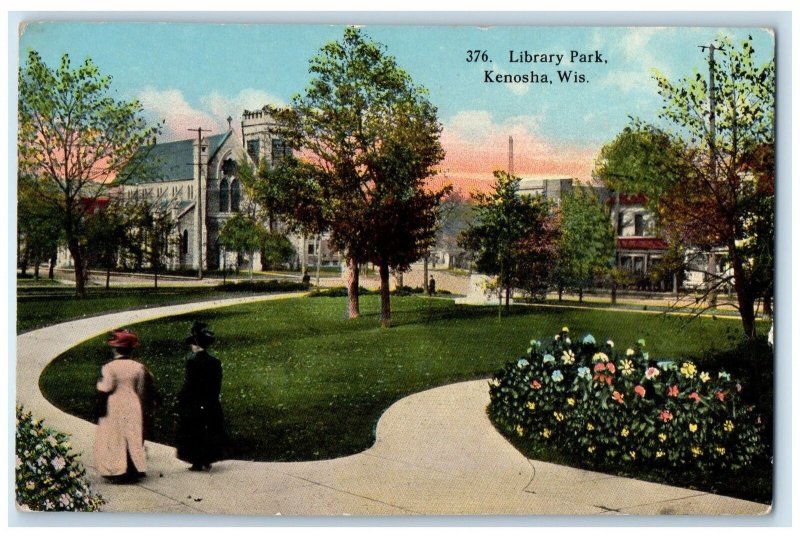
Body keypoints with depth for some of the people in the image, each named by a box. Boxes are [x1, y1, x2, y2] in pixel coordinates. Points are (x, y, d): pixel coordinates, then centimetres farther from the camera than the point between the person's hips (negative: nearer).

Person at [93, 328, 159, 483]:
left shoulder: (109, 368, -14)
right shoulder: (139, 367, -1)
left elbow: (103, 392, -13)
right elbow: (143, 391, 5)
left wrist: (100, 412, -5)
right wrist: (146, 408, 15)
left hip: (114, 409, -4)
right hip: (133, 409, 4)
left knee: (114, 440, 6)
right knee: (134, 438, 13)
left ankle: (117, 472, 6)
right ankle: (135, 470, 17)